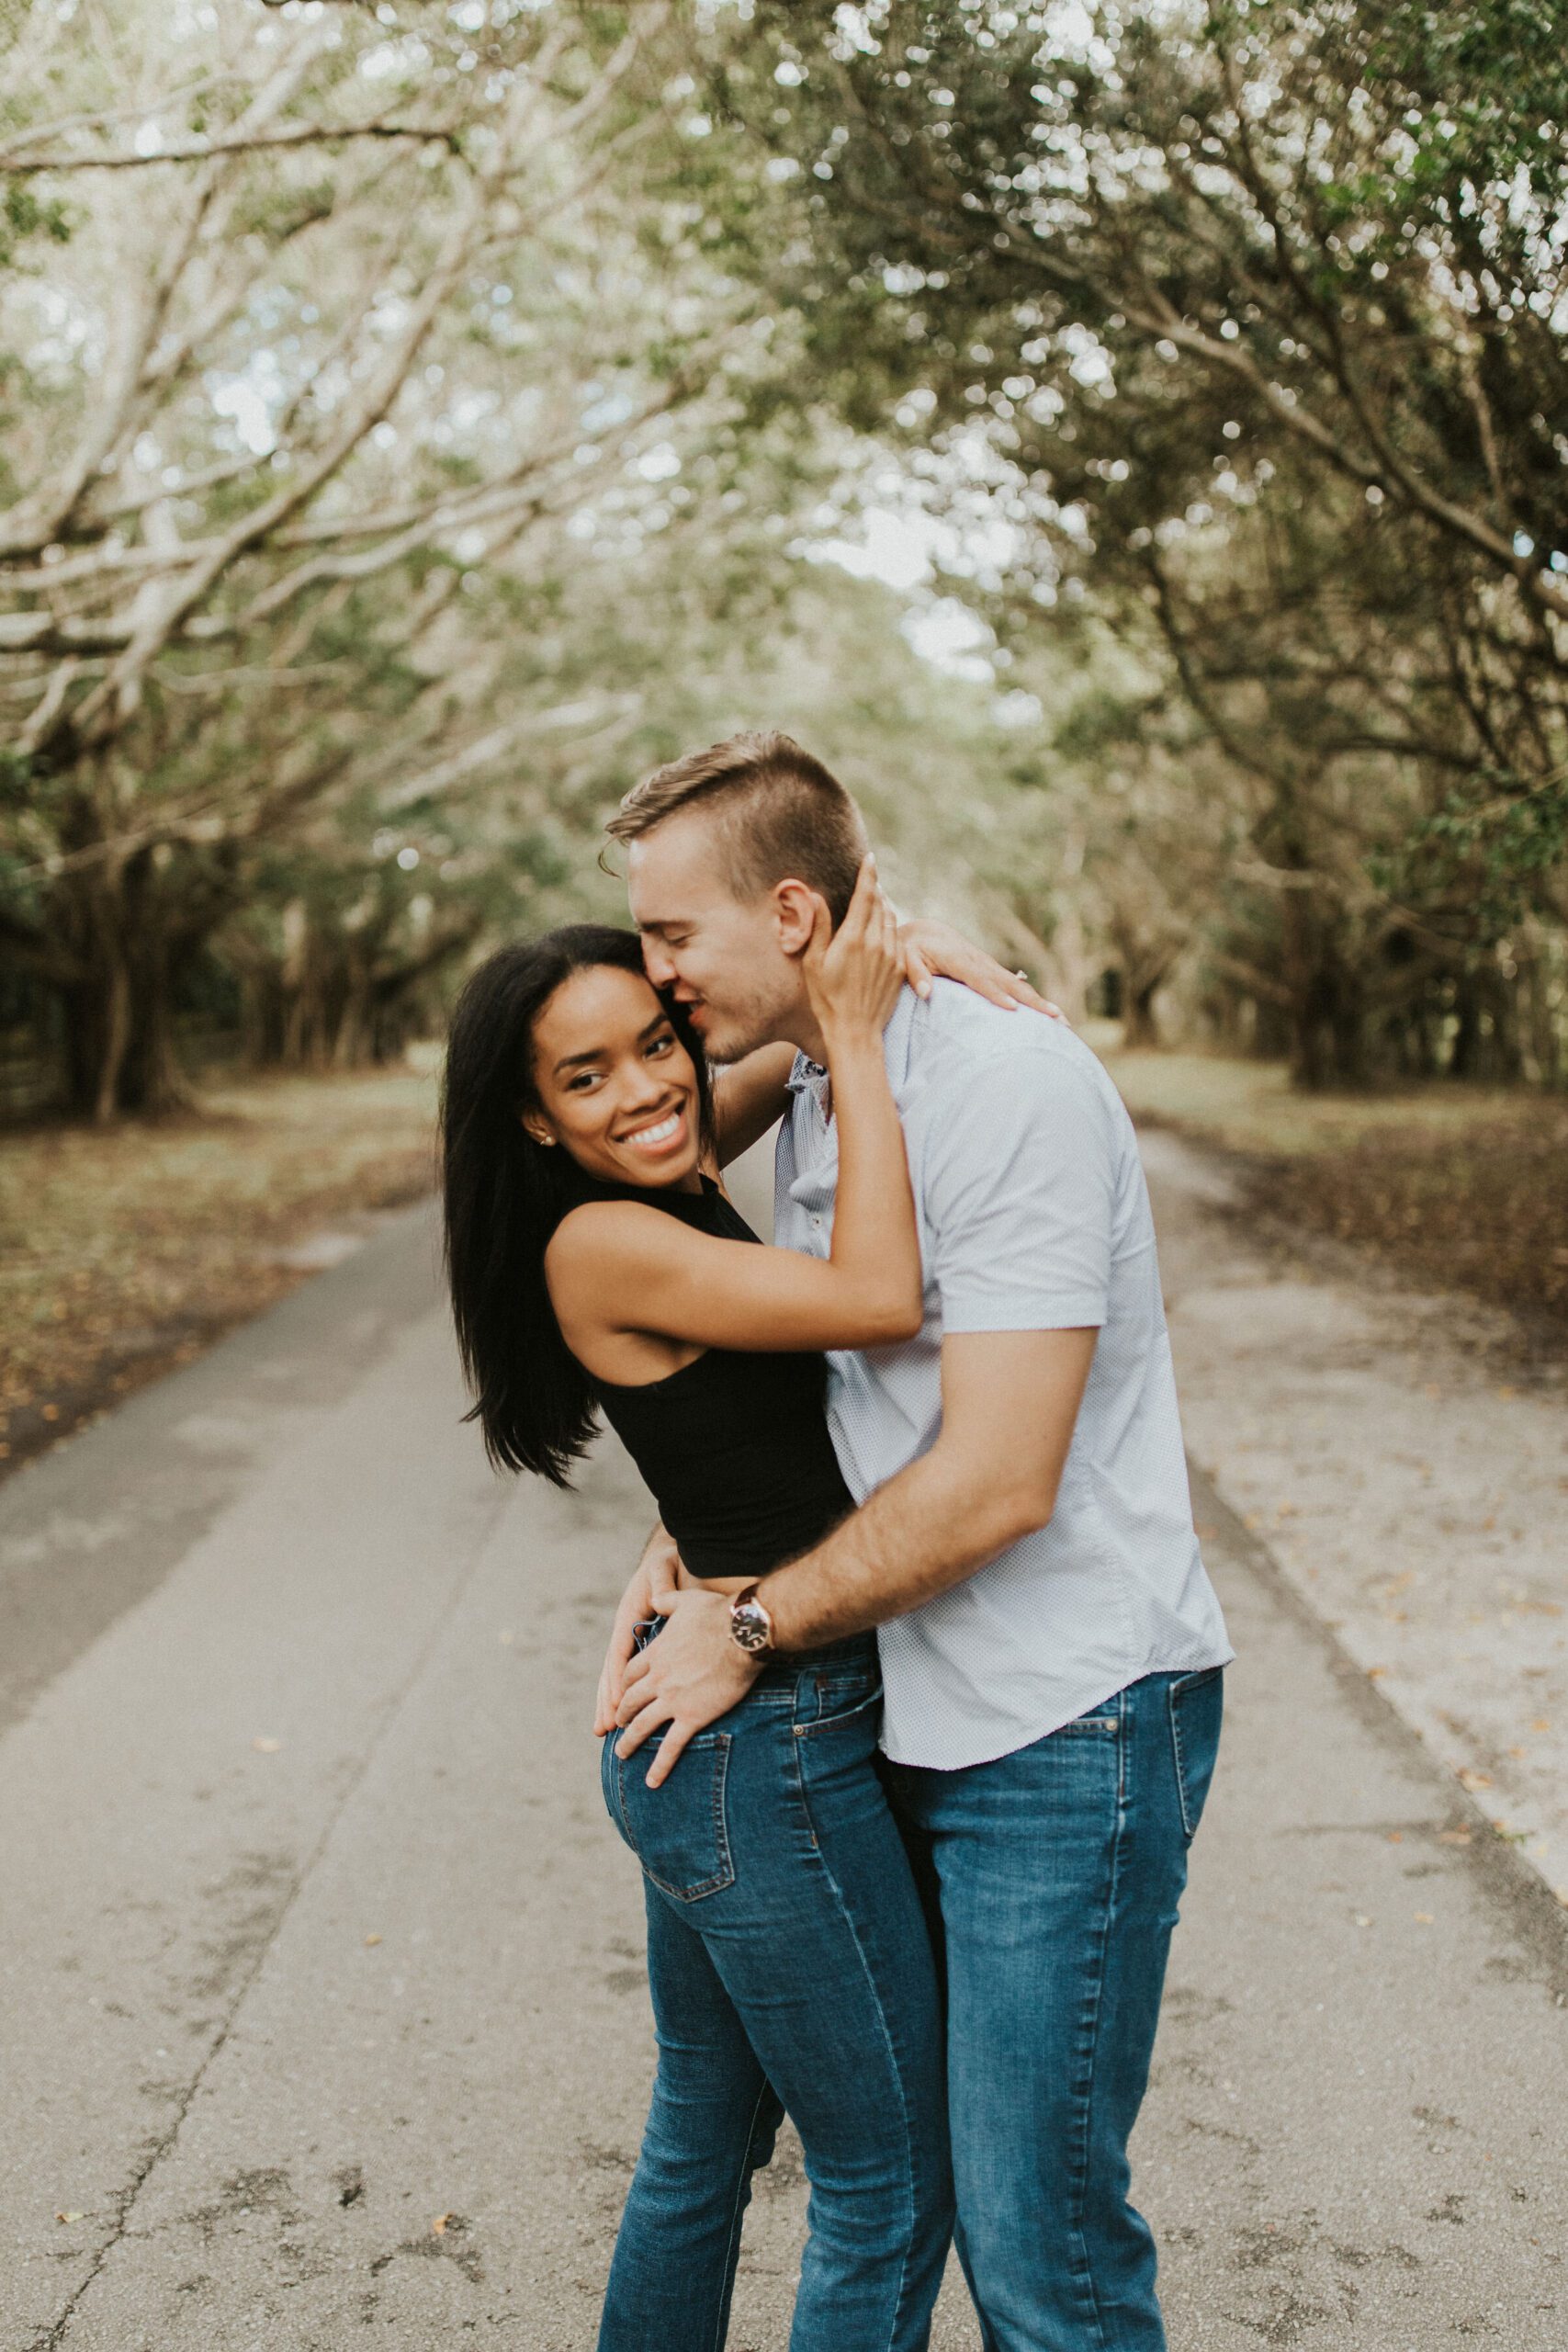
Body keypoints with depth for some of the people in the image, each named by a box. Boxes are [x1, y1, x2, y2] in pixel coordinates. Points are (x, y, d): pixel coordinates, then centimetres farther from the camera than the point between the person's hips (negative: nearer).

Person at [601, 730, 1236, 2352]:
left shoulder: (1014, 1090, -20)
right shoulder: (809, 1101, 9)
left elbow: (993, 1483, -22)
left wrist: (752, 1629, -11)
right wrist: (695, 1546, 3)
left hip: (1066, 1730, -9)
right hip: (924, 1725, 9)